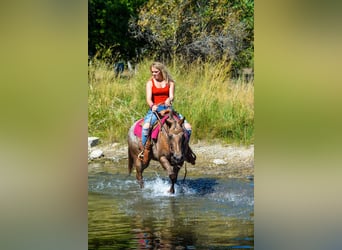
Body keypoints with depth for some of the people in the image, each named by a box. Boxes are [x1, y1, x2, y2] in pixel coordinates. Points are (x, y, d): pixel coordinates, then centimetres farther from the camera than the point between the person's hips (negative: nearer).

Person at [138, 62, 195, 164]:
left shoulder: (170, 82, 9)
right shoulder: (150, 83, 6)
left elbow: (171, 96, -6)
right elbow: (148, 98, -7)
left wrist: (169, 100, -32)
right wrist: (152, 106, -30)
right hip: (154, 109, -2)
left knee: (187, 127, -13)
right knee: (146, 126, -34)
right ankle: (144, 150, -21)